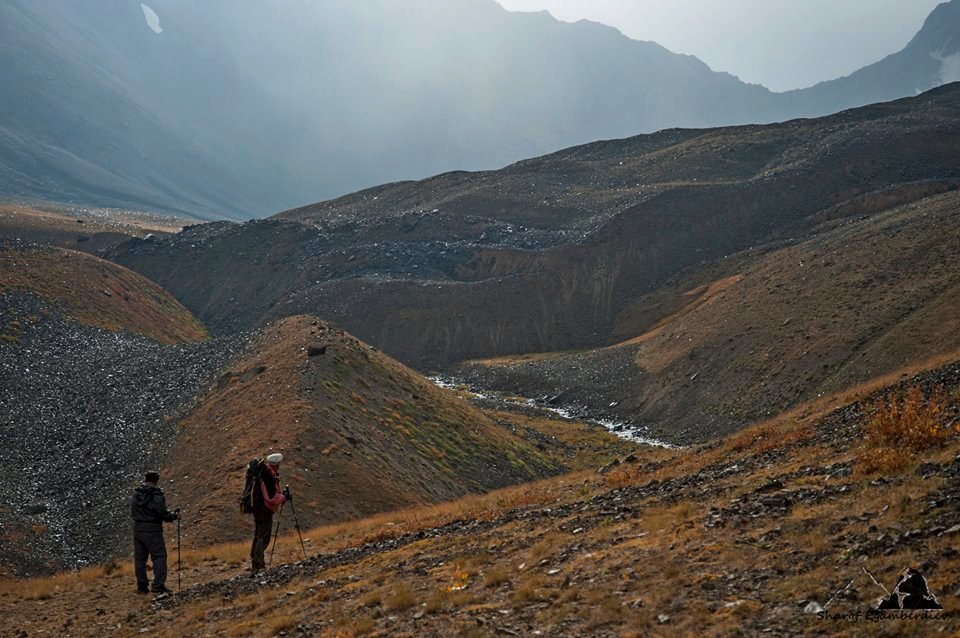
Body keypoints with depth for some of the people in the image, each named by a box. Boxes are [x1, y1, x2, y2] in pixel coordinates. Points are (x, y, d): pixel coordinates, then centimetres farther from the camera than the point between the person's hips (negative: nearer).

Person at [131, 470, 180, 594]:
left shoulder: (136, 494, 5)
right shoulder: (156, 495, -14)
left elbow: (133, 510, 15)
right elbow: (163, 514, -17)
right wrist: (174, 516, 1)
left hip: (137, 529, 6)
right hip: (152, 531, -6)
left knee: (139, 558, 12)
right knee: (159, 557, -1)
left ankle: (141, 586, 14)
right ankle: (158, 585, -9)